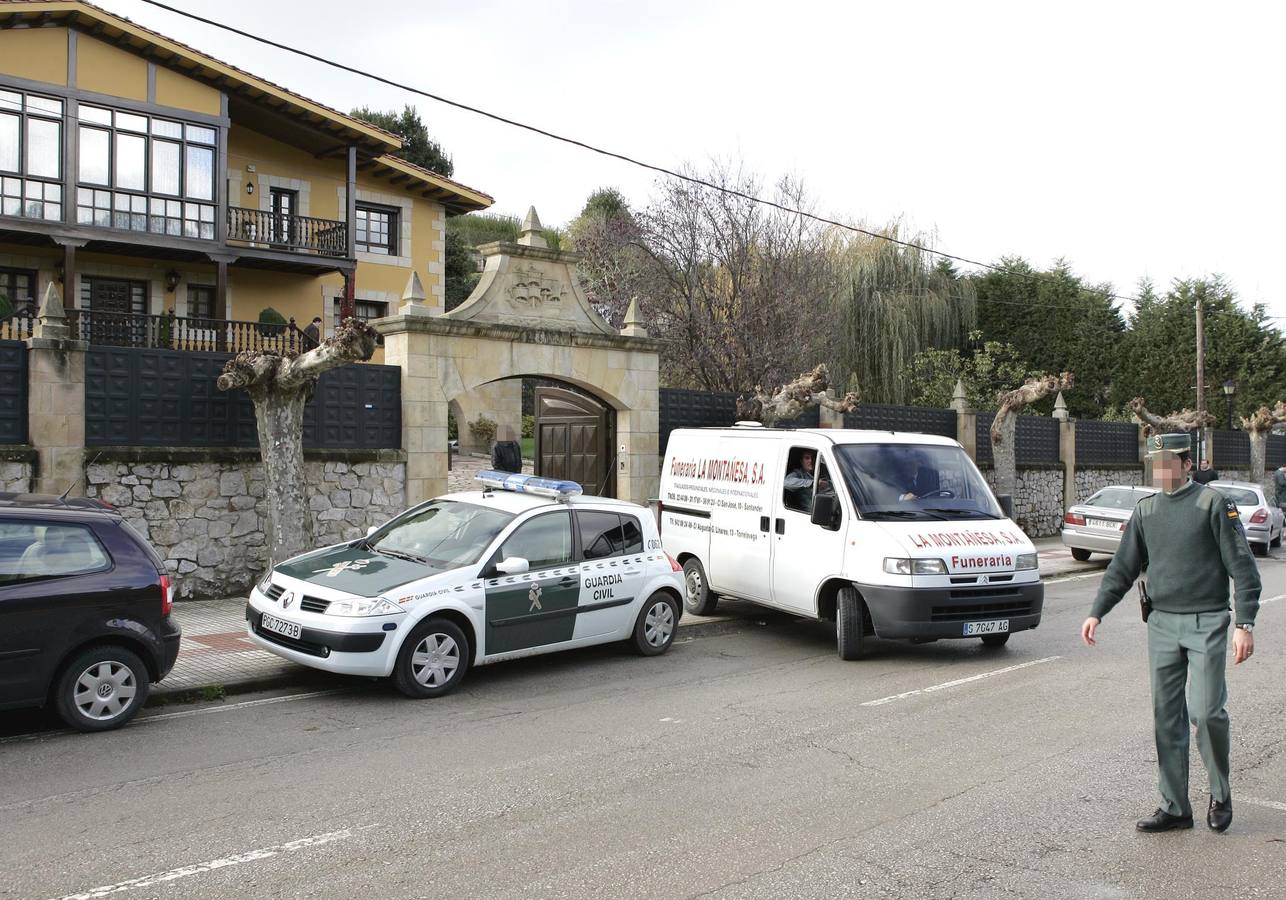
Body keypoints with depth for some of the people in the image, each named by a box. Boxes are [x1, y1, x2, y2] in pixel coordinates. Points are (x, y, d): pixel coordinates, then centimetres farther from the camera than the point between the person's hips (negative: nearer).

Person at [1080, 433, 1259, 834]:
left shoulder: (1213, 503, -4)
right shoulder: (1145, 511, 10)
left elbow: (1242, 566, -6)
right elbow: (1122, 568, 13)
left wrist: (1245, 624, -14)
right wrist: (1097, 612, 3)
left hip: (1206, 623, -4)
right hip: (1161, 623, 5)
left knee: (1206, 711, -8)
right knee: (1166, 717, 6)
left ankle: (1220, 795, 17)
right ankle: (1174, 808, 16)